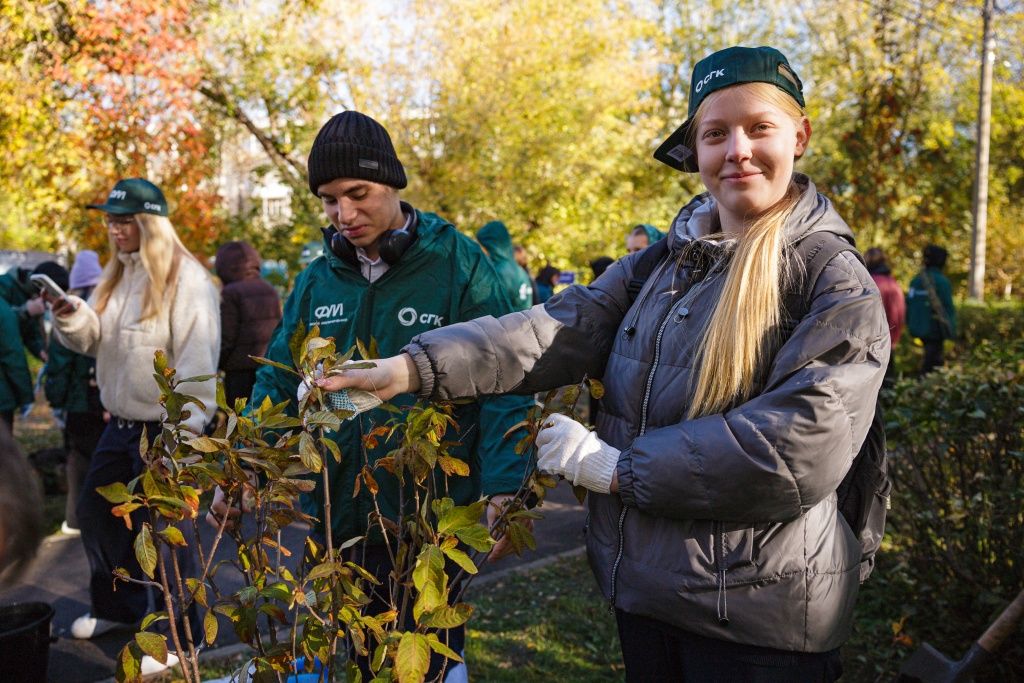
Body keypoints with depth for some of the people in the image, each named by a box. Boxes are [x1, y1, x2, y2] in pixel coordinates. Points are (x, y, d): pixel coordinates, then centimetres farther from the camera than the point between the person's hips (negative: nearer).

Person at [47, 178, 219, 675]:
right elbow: (93, 339, 15)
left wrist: (186, 425, -24)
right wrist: (73, 317, -6)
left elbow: (197, 359, -20)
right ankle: (116, 606, 40)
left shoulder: (186, 279, -16)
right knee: (94, 512, 19)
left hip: (164, 427, -9)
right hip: (121, 423, 9)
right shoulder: (117, 276, 11)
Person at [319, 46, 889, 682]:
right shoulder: (660, 263, 6)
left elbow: (799, 449, -21)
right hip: (641, 584, 5)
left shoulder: (838, 287, -10)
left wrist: (618, 468, -18)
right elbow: (557, 332, -6)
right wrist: (410, 369, -20)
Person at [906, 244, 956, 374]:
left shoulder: (915, 280, 6)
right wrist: (952, 331, -7)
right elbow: (948, 308, -14)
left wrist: (910, 325, 19)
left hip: (919, 328, 7)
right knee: (933, 360, -1)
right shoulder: (941, 281, -14)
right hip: (934, 329, -7)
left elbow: (909, 304, 10)